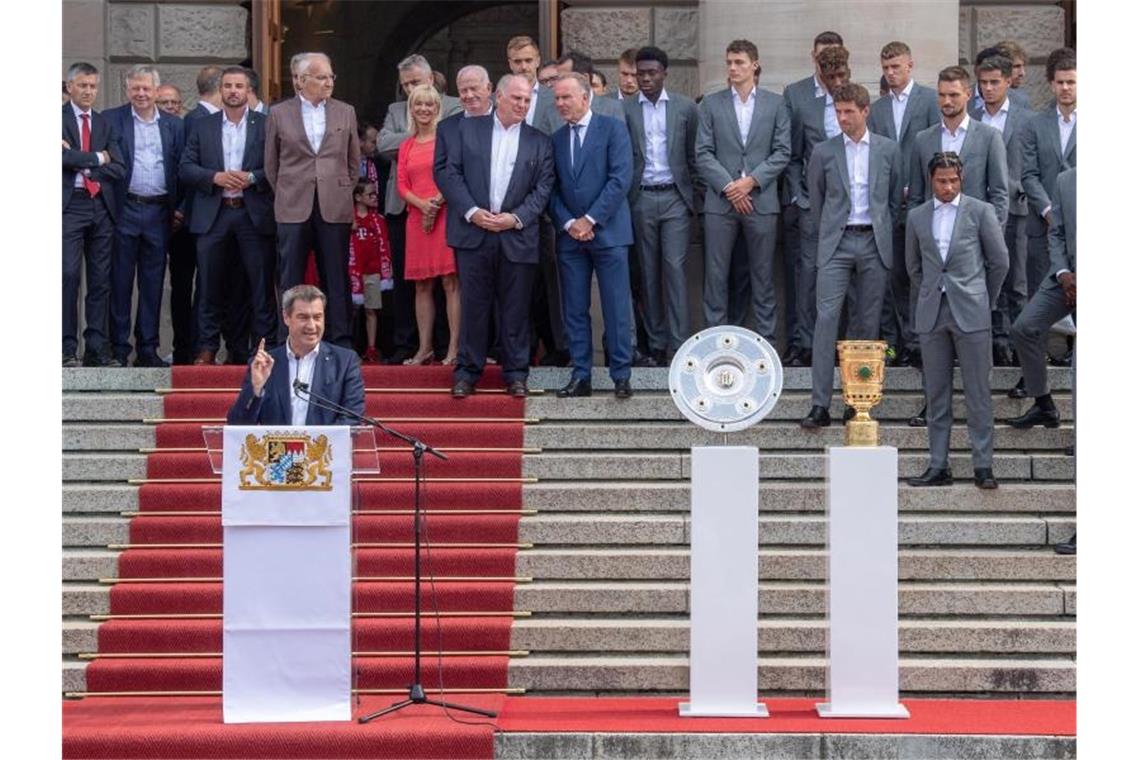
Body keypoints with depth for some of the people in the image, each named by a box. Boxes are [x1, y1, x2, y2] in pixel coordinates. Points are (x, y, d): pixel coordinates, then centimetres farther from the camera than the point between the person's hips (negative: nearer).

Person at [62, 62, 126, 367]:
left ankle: (97, 348, 7)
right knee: (69, 276, -9)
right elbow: (65, 157, -13)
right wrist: (98, 158, -4)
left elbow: (119, 169, 6)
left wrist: (83, 164, -4)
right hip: (69, 205, -5)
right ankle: (68, 349, -6)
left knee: (101, 279, 4)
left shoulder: (105, 124, 17)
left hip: (101, 206, 5)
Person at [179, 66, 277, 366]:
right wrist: (215, 177, -10)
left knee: (261, 283, -1)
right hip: (213, 215, 2)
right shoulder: (202, 127, 11)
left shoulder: (266, 125, 6)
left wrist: (252, 178, -14)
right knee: (210, 285, 3)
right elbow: (186, 168, 6)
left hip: (254, 214, -1)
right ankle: (207, 347, 9)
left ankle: (268, 346, 3)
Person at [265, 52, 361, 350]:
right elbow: (271, 163, 11)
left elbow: (353, 160, 15)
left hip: (335, 209, 1)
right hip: (293, 209, -1)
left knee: (337, 279, 2)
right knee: (290, 280, 2)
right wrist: (285, 195, 9)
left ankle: (341, 343, 6)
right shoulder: (279, 114, 5)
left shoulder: (345, 112, 9)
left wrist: (343, 193, 12)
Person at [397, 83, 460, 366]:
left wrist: (439, 202, -14)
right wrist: (422, 204, -8)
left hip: (447, 215, -5)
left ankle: (454, 348, -7)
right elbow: (401, 185, 10)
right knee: (422, 286, 6)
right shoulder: (406, 146, 16)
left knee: (451, 282, -7)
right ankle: (425, 348, 10)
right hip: (418, 217, 5)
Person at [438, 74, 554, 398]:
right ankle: (467, 371, 11)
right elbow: (451, 174, 2)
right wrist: (471, 211, -10)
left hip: (517, 236, 0)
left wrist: (516, 218, -10)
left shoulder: (539, 141, 9)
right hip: (474, 233, 0)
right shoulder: (468, 129, 7)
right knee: (473, 304, 3)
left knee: (515, 308, 4)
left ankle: (516, 373, 13)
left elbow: (543, 187, 3)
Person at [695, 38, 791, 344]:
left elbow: (782, 152, 2)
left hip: (762, 200, 0)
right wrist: (728, 187, -9)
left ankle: (766, 339, 10)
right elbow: (703, 154, 1)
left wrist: (752, 181, -10)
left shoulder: (775, 104, 7)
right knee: (716, 274, 1)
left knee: (763, 275, 4)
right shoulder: (711, 104, 7)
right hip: (720, 201, 0)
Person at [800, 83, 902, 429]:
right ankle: (820, 405, -12)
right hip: (836, 243, -1)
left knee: (867, 322, 4)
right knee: (826, 317, -11)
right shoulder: (823, 152, 5)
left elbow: (895, 199, 12)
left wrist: (883, 236, 9)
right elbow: (816, 202, 12)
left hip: (875, 244, 1)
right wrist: (825, 237, 11)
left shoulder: (888, 150, 6)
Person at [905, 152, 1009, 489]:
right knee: (936, 394, 5)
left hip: (971, 314, -3)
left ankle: (983, 466, 1)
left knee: (978, 392, -2)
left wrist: (985, 301, 11)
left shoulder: (980, 211, 3)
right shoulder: (917, 217, 12)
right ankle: (939, 467, 8)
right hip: (931, 316, 3)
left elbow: (999, 261, 7)